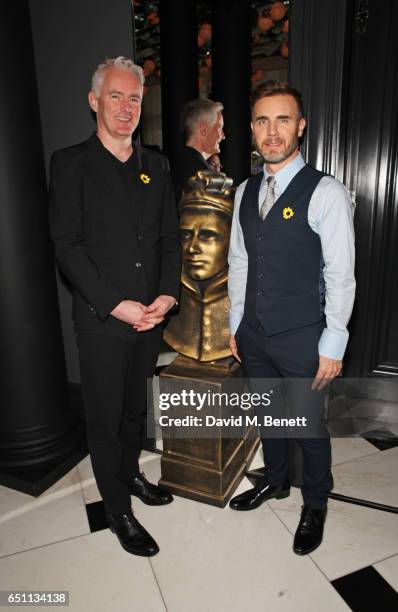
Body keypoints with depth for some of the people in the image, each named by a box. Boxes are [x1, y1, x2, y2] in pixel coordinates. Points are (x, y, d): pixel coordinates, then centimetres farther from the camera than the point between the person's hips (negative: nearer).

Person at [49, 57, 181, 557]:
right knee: (105, 417, 10)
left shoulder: (156, 165, 9)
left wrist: (167, 294, -6)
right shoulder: (71, 163, -5)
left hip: (150, 314, 5)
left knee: (135, 407, 21)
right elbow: (67, 245, -12)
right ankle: (117, 509, 30)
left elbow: (169, 237, 9)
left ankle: (130, 474, 45)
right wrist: (117, 305, -17)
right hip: (101, 319, -4)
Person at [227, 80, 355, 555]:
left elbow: (340, 275, -12)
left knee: (309, 427, 12)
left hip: (302, 338, -5)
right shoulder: (245, 191, 5)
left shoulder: (325, 193, -13)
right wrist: (236, 325, 10)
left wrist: (333, 345, -12)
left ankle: (314, 506, 40)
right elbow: (238, 262, 9)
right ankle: (275, 481, 49)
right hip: (254, 334, 5)